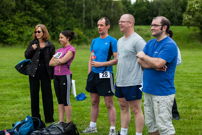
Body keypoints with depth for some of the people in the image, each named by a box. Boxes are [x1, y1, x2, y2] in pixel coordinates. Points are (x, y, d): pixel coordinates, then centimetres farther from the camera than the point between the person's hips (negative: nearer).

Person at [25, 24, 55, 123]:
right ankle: (35, 118, 18)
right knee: (34, 94, 7)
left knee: (47, 94, 2)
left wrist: (52, 73, -5)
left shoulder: (50, 45, 0)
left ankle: (49, 118, 12)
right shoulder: (33, 43, 6)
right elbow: (26, 55, 8)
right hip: (34, 71, 2)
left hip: (45, 71, -2)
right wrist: (32, 49, -11)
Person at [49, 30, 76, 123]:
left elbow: (63, 60, -19)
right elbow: (50, 63, 10)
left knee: (66, 101, -3)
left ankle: (68, 123, 4)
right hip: (56, 76, 7)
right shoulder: (59, 50, 16)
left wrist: (55, 59, 0)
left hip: (65, 76, -7)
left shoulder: (71, 49, -6)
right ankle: (61, 122, 16)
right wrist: (58, 62, -8)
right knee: (60, 101, 10)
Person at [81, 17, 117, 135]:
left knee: (109, 104, -3)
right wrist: (89, 73, 8)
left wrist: (100, 64, -16)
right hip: (94, 74, 7)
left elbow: (117, 60, -12)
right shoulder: (95, 41, 13)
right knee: (94, 102, 14)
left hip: (105, 74, -6)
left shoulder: (112, 41, -6)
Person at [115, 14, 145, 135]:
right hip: (120, 81, 9)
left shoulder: (138, 40, -13)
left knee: (136, 109, -1)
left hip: (133, 82, -9)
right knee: (123, 108, 16)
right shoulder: (120, 41, 15)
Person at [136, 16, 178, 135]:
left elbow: (158, 63, -25)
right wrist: (155, 66, -15)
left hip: (162, 93, -8)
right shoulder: (150, 43, 12)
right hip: (149, 90, 8)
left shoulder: (170, 45, -13)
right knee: (151, 125, 15)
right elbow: (141, 62, 3)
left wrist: (143, 56, -8)